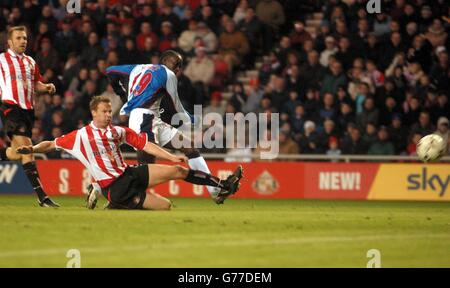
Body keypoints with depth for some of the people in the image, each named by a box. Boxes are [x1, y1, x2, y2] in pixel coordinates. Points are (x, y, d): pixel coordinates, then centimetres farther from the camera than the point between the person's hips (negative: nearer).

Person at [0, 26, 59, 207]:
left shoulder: (30, 62, 18)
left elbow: (37, 84, 23)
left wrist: (47, 87, 3)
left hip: (28, 109, 7)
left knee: (18, 153, 6)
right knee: (26, 148, -16)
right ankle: (41, 197, -19)